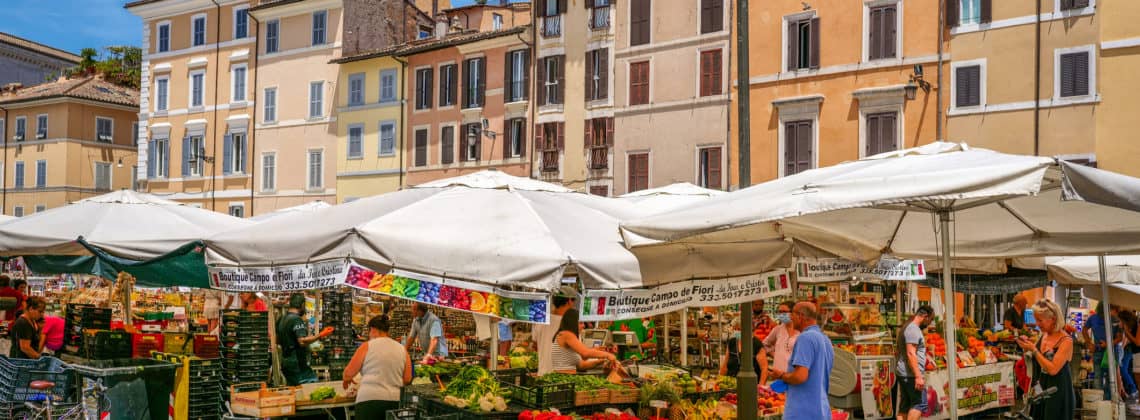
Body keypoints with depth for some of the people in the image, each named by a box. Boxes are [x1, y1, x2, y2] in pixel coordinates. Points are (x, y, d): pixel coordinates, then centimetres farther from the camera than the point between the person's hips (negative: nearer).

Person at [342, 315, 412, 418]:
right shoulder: (402, 349, 11)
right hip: (395, 401, 4)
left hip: (369, 399, -4)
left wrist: (347, 380, 26)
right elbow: (407, 379, 11)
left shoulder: (367, 346, 1)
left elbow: (348, 373, 4)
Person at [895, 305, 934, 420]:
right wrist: (918, 376, -24)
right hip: (911, 375, -10)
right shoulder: (913, 329, -13)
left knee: (904, 406, 8)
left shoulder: (908, 327, 20)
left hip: (904, 374, 10)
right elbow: (911, 354, -21)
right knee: (920, 404, -9)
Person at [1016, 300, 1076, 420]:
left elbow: (1053, 369, -23)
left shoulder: (1066, 341, -16)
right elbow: (1036, 361, 15)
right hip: (1041, 390, 7)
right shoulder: (1043, 335, 5)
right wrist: (1027, 348, -3)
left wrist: (1033, 350, -21)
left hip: (1058, 393, -7)